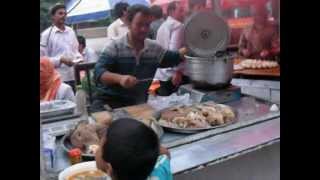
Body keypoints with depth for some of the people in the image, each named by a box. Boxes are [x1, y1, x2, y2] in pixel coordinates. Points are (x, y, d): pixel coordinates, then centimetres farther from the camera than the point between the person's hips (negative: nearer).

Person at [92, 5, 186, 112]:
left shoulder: (155, 48, 6)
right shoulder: (114, 47, -9)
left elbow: (175, 58, 19)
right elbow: (99, 72, -21)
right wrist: (119, 78, -39)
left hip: (138, 103, 5)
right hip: (108, 101, -4)